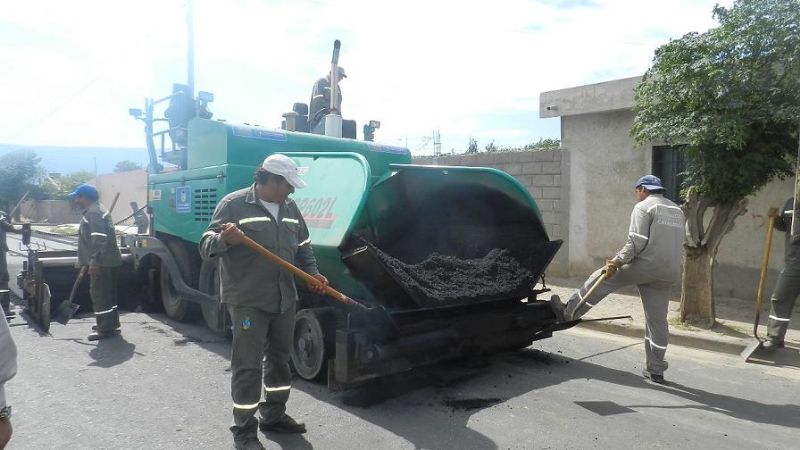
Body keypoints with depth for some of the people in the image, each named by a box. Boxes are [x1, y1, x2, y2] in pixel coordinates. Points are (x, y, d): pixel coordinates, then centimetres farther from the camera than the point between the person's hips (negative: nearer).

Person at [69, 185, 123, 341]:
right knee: (108, 293, 17)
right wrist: (85, 261, 28)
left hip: (101, 262, -11)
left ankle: (105, 328, -4)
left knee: (99, 294, -7)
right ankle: (111, 323, 27)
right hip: (107, 260, 11)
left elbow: (99, 238, -25)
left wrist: (95, 261, -28)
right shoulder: (98, 210, 20)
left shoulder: (93, 213, -14)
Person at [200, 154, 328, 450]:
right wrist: (225, 239, -34)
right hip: (248, 300, -6)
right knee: (248, 365, -1)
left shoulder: (290, 208, 11)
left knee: (279, 358, 16)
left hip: (284, 299, 7)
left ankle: (274, 415, 33)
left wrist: (312, 272, 3)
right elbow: (206, 248, -13)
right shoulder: (234, 204, -9)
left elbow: (303, 246, 19)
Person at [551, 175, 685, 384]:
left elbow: (636, 241, -14)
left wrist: (616, 262, -13)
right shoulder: (677, 211, 23)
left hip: (645, 265, -7)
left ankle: (568, 312, 13)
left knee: (602, 278, 8)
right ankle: (655, 370, 16)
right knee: (657, 320, 10)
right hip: (668, 274, 7)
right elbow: (679, 247, 24)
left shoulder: (644, 207, -3)